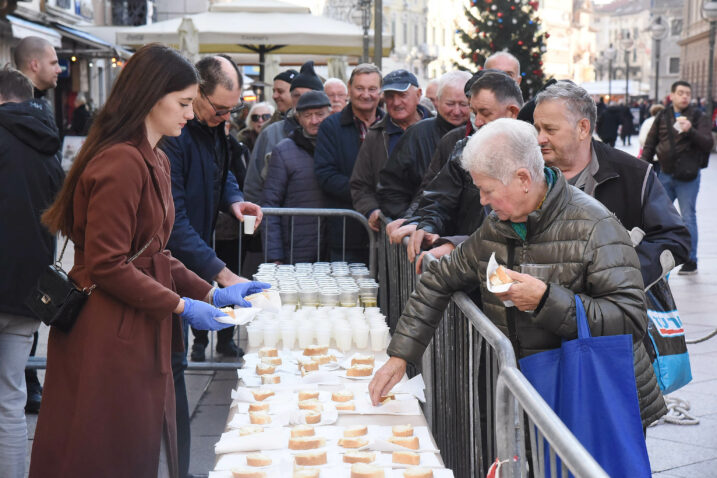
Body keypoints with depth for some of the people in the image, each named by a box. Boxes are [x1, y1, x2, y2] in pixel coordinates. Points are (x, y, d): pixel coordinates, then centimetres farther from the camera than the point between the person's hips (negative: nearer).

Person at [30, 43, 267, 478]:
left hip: (139, 339, 10)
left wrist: (211, 293, 8)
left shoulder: (154, 161, 14)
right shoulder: (120, 163, -19)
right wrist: (182, 306, -15)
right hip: (107, 340, -10)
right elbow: (106, 266, -21)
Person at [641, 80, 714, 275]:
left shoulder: (699, 118, -3)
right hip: (665, 175, 4)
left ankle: (691, 260, 8)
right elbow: (650, 144, 12)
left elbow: (707, 143, -15)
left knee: (688, 218, 0)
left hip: (687, 177, -4)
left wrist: (690, 131, -31)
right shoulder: (663, 117, 6)